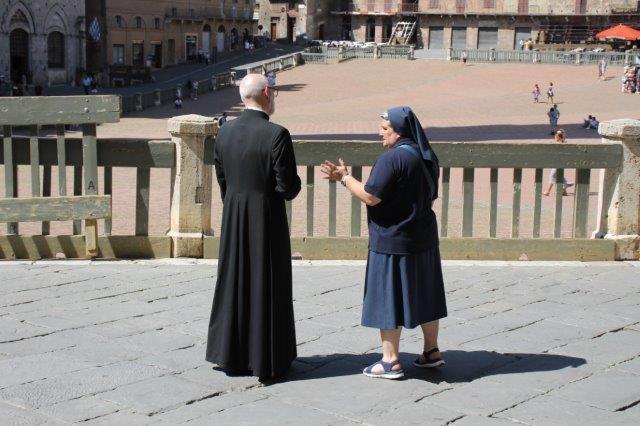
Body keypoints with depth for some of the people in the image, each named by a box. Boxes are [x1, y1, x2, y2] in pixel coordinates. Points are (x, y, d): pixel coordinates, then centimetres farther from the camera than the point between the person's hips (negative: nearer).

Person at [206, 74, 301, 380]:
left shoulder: (225, 132, 0)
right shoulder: (276, 134, -18)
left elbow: (222, 181, 7)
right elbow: (288, 187, -17)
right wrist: (294, 184, 6)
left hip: (233, 220, 5)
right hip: (267, 220, -5)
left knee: (234, 283, 15)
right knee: (267, 286, 5)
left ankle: (231, 355, 24)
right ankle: (266, 361, 14)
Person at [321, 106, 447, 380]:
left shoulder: (392, 159, -20)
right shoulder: (426, 158, 7)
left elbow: (370, 197, -21)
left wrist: (344, 177, -9)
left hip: (392, 242, -8)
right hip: (422, 238, 8)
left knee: (388, 299, 1)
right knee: (423, 295, 16)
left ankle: (391, 362, 5)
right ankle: (431, 352, 24)